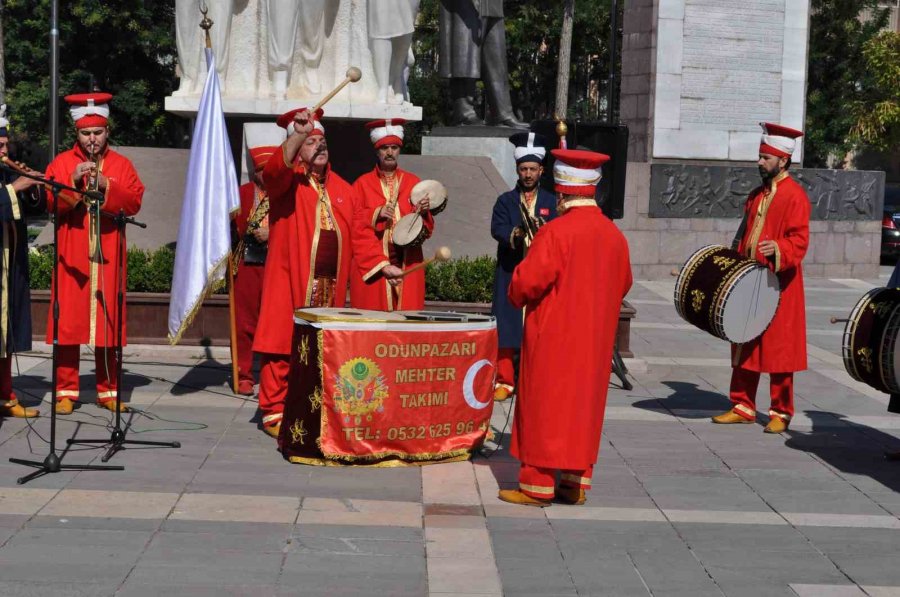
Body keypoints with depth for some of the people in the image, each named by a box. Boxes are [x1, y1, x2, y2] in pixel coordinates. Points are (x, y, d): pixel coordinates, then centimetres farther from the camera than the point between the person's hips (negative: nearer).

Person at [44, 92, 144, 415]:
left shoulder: (121, 164, 10)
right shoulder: (61, 163, 8)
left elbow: (135, 201, -3)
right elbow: (50, 202, -3)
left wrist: (106, 185, -16)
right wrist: (73, 181, -18)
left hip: (107, 256, 1)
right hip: (71, 256, -1)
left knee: (108, 321, 2)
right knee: (68, 320, -4)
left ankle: (108, 391, 9)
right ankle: (66, 391, 2)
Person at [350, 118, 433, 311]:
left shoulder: (413, 183, 11)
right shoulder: (362, 184, 7)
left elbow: (427, 230, 7)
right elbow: (352, 225, 0)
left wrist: (423, 213, -14)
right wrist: (375, 214, -15)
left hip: (407, 265, 1)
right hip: (371, 265, -1)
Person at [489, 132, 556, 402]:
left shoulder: (551, 202, 10)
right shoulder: (505, 201, 10)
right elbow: (497, 230, -6)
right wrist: (515, 235, -26)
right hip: (510, 275, 0)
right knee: (506, 329, 0)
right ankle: (504, 381, 8)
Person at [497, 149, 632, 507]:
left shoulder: (556, 232, -18)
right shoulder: (614, 235, 3)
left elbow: (527, 281, -20)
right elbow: (622, 284, 14)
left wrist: (516, 297, 1)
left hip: (553, 339, -6)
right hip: (595, 340, 6)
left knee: (545, 404, 2)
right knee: (584, 403, 14)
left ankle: (538, 484, 7)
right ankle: (576, 481, 18)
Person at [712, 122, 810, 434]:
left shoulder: (794, 196, -10)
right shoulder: (757, 194, 14)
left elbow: (799, 240, -18)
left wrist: (778, 249, -36)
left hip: (778, 286, -8)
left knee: (778, 348, 0)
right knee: (745, 346, 10)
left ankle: (781, 413, 9)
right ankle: (743, 407, 18)